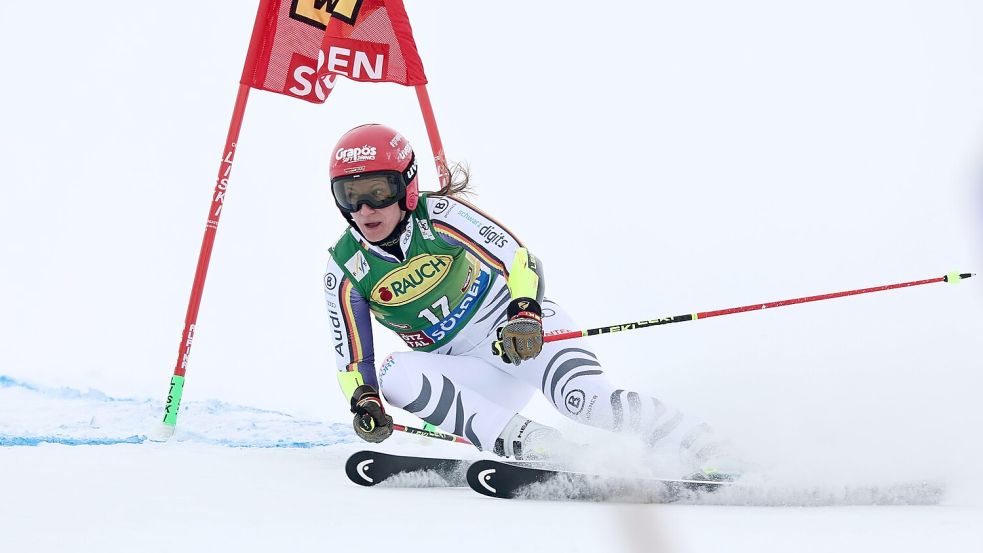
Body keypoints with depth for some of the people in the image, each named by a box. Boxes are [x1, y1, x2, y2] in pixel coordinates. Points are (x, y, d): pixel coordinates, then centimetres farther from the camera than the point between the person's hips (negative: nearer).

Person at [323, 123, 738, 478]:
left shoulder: (439, 214, -16)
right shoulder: (344, 271, -6)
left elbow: (519, 259, -22)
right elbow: (351, 360, 0)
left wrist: (525, 314, -41)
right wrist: (364, 402, -21)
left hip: (523, 329, -4)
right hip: (475, 374, 4)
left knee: (583, 399, -30)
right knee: (394, 375, -25)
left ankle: (699, 447, -8)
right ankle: (527, 445, -29)